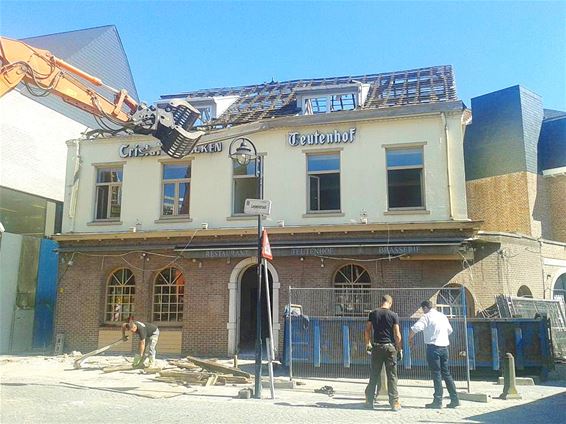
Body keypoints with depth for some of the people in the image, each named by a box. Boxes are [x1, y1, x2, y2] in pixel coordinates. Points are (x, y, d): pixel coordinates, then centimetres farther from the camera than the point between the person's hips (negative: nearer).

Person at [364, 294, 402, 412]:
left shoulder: (373, 313, 3)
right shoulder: (393, 315, -5)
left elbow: (367, 330, 5)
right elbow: (397, 334, -7)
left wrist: (367, 343, 17)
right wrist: (399, 348, 3)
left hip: (376, 347, 3)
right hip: (390, 347, -2)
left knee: (374, 376, 10)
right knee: (392, 376, 4)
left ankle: (369, 401, 14)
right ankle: (394, 403, 5)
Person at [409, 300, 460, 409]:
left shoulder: (427, 316, -7)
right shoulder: (443, 316, 13)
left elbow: (415, 328, -18)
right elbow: (450, 330, 24)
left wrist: (410, 339, -2)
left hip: (433, 347, -6)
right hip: (444, 347, 6)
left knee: (436, 374, -2)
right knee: (446, 373, 13)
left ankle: (438, 401, 0)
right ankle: (454, 399, 13)